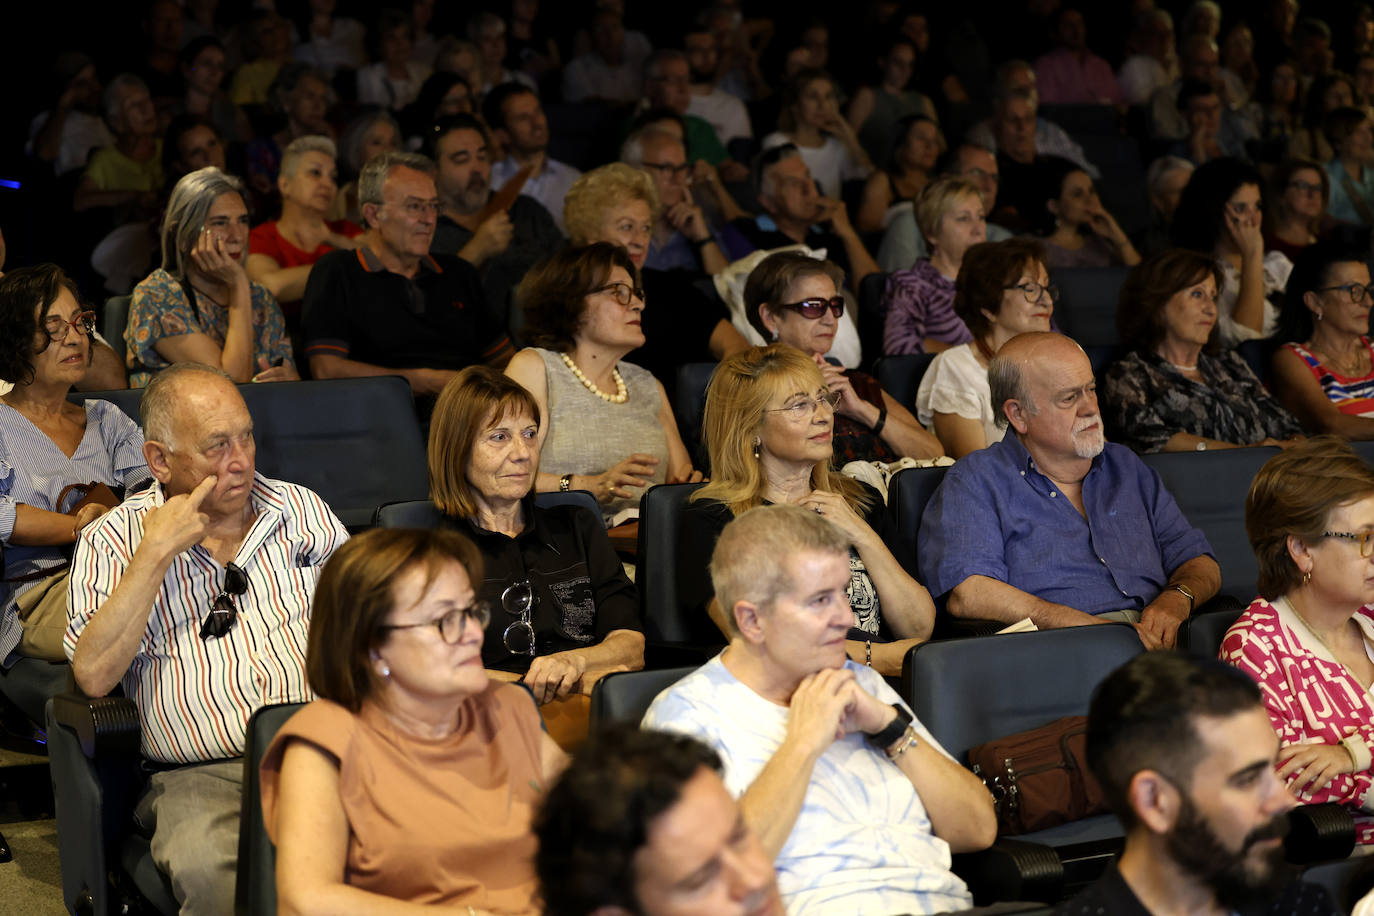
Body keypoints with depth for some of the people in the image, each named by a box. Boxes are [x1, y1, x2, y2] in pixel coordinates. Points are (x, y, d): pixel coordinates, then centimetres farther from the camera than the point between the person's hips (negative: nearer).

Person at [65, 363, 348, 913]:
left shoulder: (300, 508, 17)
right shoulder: (110, 542, 8)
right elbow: (94, 675, -6)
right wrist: (157, 553, -7)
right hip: (200, 775, -2)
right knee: (207, 867, -37)